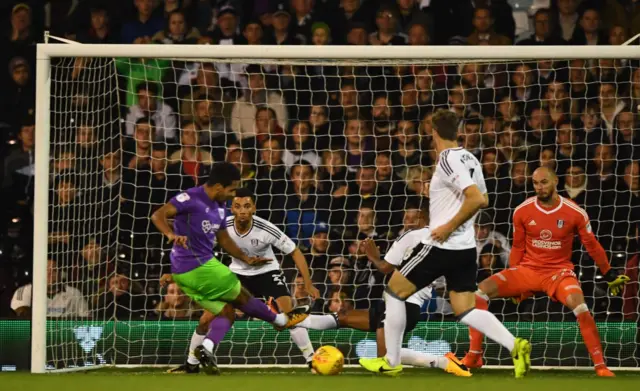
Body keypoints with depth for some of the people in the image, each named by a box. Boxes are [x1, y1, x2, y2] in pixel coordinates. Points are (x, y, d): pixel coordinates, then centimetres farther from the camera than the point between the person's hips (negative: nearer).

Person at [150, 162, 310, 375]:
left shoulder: (220, 207, 12)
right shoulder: (191, 198, -16)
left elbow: (224, 240, 25)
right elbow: (158, 215, -24)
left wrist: (246, 259, 17)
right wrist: (172, 235, -42)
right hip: (198, 267, -9)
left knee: (226, 314, 8)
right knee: (241, 295, 7)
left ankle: (205, 348, -10)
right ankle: (281, 320, 25)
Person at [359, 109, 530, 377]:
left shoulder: (448, 161, -16)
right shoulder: (470, 160, 9)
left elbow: (477, 199, -26)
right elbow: (482, 200, 22)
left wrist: (448, 227, -19)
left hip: (442, 246, -8)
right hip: (466, 248, 8)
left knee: (394, 291, 9)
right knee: (465, 312, 8)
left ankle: (391, 361, 13)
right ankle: (515, 345, -13)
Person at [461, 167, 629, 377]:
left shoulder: (575, 213, -8)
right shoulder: (522, 211, -3)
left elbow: (592, 246, 5)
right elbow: (518, 248, 9)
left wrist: (609, 275, 9)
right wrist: (512, 282, 12)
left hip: (559, 271, -2)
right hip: (527, 269, 3)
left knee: (579, 306, -33)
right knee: (482, 290, -18)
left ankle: (600, 366, -21)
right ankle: (474, 356, -10)